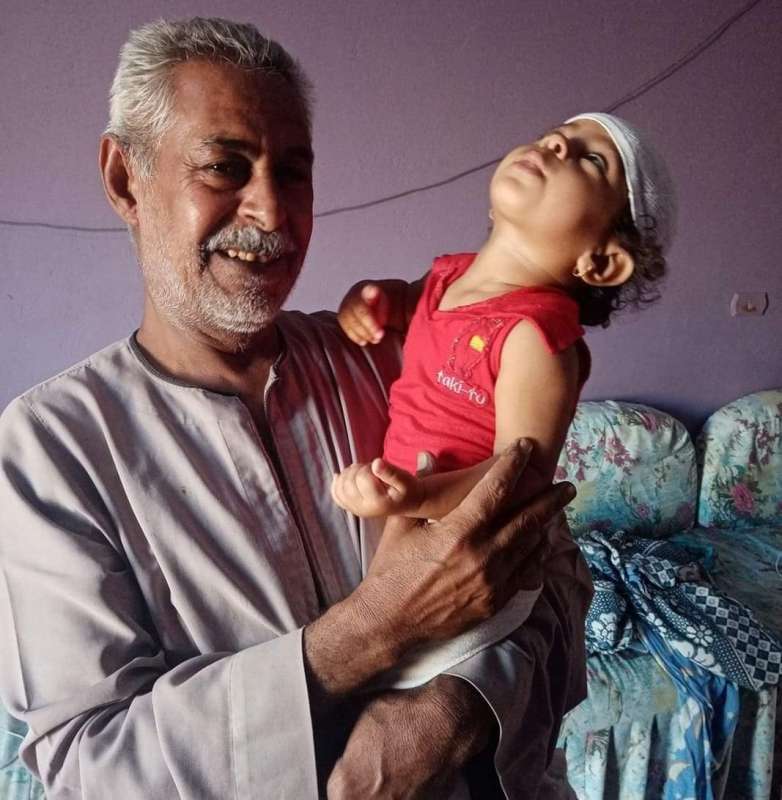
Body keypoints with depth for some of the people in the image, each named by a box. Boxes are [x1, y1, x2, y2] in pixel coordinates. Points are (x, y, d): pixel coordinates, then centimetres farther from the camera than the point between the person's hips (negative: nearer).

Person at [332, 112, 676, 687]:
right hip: (405, 531, 8)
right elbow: (411, 301, 19)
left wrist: (417, 496, -40)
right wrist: (373, 296, -3)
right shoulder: (451, 274, -4)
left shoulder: (537, 334, -27)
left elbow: (524, 472, -26)